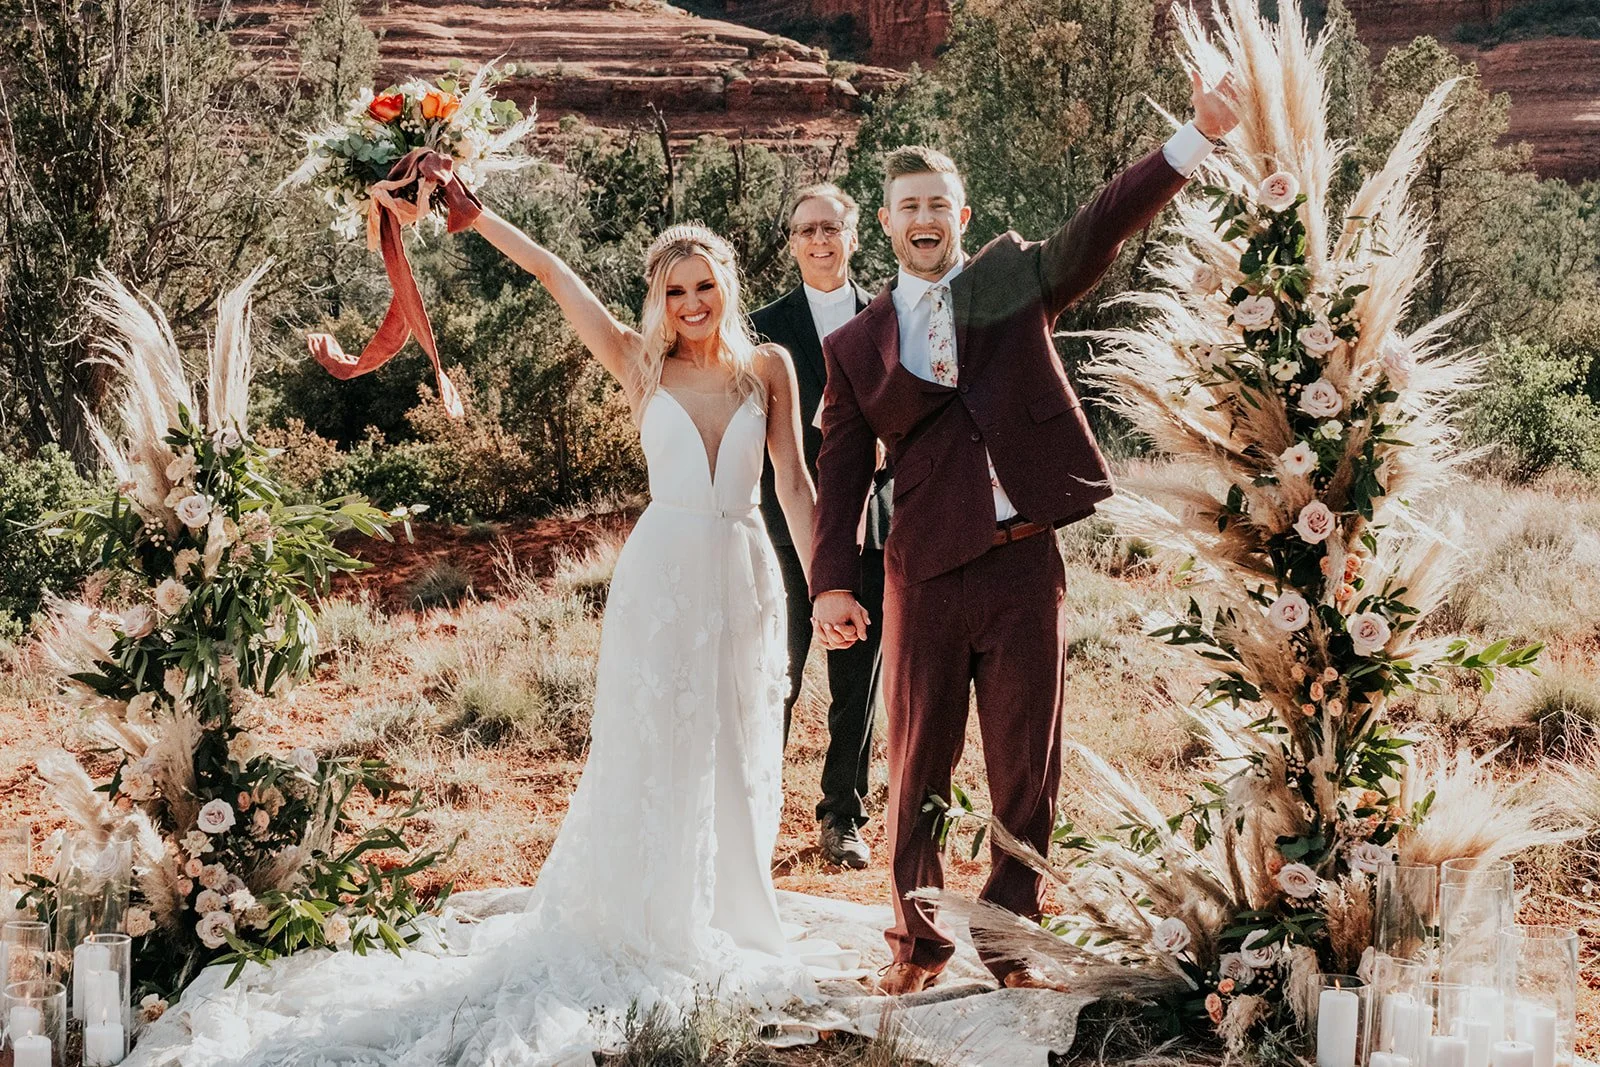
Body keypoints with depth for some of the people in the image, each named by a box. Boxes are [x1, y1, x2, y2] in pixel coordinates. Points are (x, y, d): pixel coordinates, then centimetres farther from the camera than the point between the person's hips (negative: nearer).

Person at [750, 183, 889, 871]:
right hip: (790, 528, -2)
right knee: (775, 680, -2)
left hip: (869, 526, 2)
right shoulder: (767, 328, 3)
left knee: (858, 684, 7)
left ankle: (843, 817, 19)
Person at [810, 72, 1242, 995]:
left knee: (1028, 770, 6)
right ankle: (920, 941, 24)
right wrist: (835, 582, -7)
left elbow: (1104, 226, -7)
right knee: (920, 768, 8)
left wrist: (1200, 137, -20)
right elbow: (841, 470, 5)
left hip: (1025, 563, 0)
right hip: (928, 573, 0)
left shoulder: (1014, 280, 7)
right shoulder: (857, 345, 7)